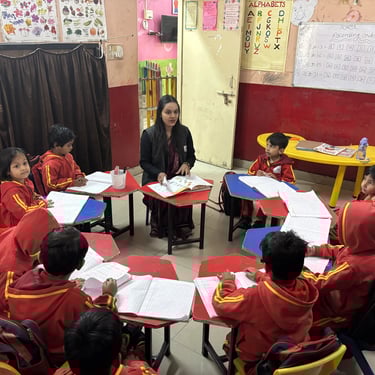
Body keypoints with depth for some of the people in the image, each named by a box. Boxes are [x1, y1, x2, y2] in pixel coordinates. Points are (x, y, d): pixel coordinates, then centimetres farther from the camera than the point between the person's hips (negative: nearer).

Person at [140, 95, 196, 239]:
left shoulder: (184, 132, 2)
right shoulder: (148, 134, -7)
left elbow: (191, 156, 13)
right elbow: (144, 162, -3)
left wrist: (187, 164, -10)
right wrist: (158, 173, -21)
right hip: (155, 180, -2)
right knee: (162, 199, -30)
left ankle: (181, 225, -1)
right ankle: (159, 226, -1)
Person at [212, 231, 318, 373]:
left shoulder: (257, 296, -39)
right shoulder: (307, 288, -22)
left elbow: (220, 303, -24)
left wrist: (227, 282, -6)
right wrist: (261, 277, 13)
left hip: (261, 360, -4)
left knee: (230, 339, 26)